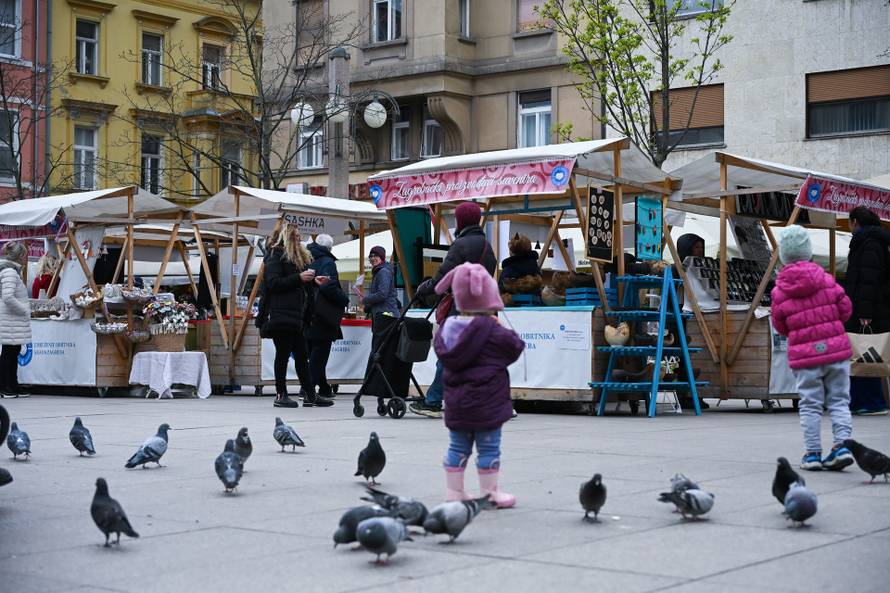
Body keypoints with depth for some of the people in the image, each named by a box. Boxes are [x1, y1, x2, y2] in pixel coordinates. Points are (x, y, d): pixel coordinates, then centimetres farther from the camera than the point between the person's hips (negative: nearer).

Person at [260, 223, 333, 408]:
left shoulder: (300, 256, 22)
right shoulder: (275, 256, -5)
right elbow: (273, 283, -15)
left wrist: (313, 281, 8)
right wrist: (299, 277, -18)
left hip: (295, 314, 9)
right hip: (281, 315, -9)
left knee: (301, 355, 8)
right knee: (283, 354, -4)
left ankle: (310, 395, 10)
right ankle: (281, 395, 2)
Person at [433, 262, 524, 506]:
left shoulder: (448, 327, 3)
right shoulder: (493, 332, -15)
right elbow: (515, 347, -9)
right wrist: (505, 330, 8)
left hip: (455, 402, 6)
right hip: (486, 403, -6)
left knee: (457, 447, 13)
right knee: (489, 447, 3)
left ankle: (454, 491, 17)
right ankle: (490, 493, 8)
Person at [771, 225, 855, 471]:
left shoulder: (780, 291, -5)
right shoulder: (825, 278, -3)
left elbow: (780, 326, 2)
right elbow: (845, 308, 3)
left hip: (804, 355, -1)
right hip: (836, 349, 1)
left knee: (810, 405, 7)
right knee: (839, 400, 10)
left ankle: (812, 453, 9)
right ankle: (842, 445, 1)